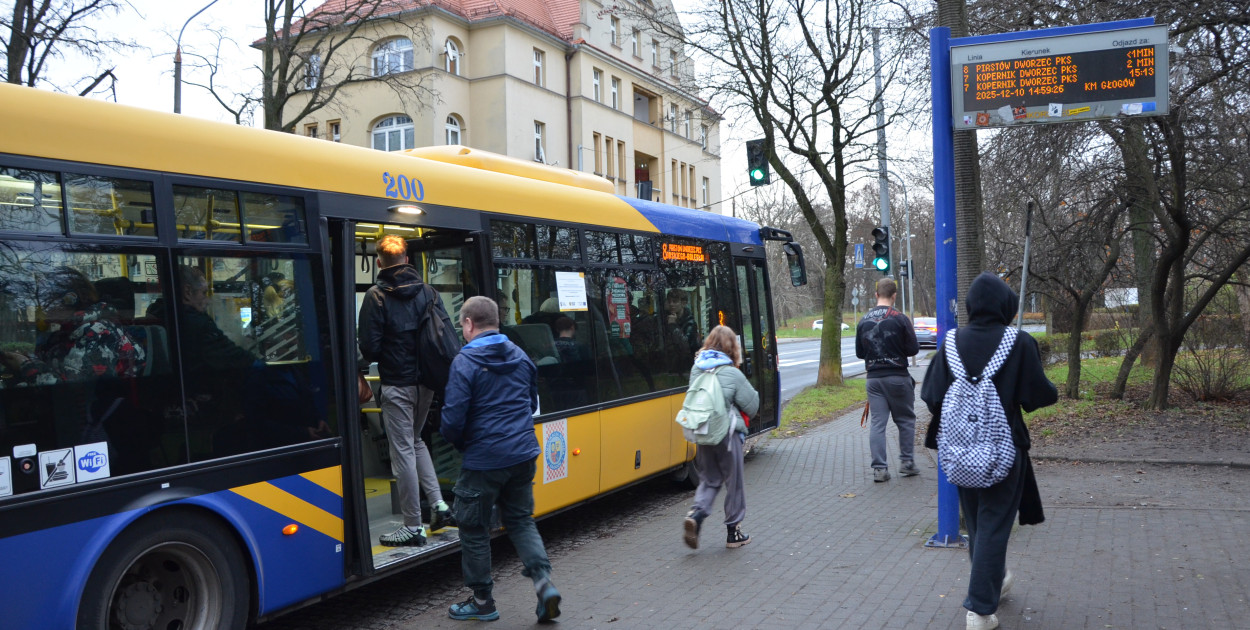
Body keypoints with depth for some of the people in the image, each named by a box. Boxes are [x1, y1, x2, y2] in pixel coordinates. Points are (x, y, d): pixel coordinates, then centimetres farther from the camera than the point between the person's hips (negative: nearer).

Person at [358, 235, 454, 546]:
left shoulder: (376, 296, -10)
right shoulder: (428, 291, 4)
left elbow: (369, 347, -12)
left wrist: (374, 357, 10)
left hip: (396, 385, -5)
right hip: (427, 381, 6)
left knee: (403, 452, 2)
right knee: (415, 441, 24)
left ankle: (413, 526, 8)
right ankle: (438, 503, 15)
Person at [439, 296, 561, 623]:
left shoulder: (465, 362, -14)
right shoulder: (520, 356, 7)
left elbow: (453, 420, -17)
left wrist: (458, 442, 3)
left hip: (483, 460, -6)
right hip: (523, 455, 6)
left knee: (474, 527, 11)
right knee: (521, 519, 19)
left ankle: (482, 601, 23)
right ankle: (543, 580, 1)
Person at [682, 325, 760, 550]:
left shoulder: (696, 369, 3)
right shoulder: (732, 374, -13)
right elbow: (752, 406, -5)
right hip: (727, 435, -5)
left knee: (709, 479, 17)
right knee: (734, 483, 11)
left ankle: (696, 514, -8)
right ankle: (733, 532, 20)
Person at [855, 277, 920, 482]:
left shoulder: (864, 321, 4)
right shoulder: (900, 319, -10)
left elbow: (859, 352, 10)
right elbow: (913, 349, -7)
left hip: (874, 378, 3)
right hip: (898, 377, -3)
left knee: (877, 423, 4)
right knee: (906, 420, 12)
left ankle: (879, 468, 1)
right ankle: (907, 462, 14)